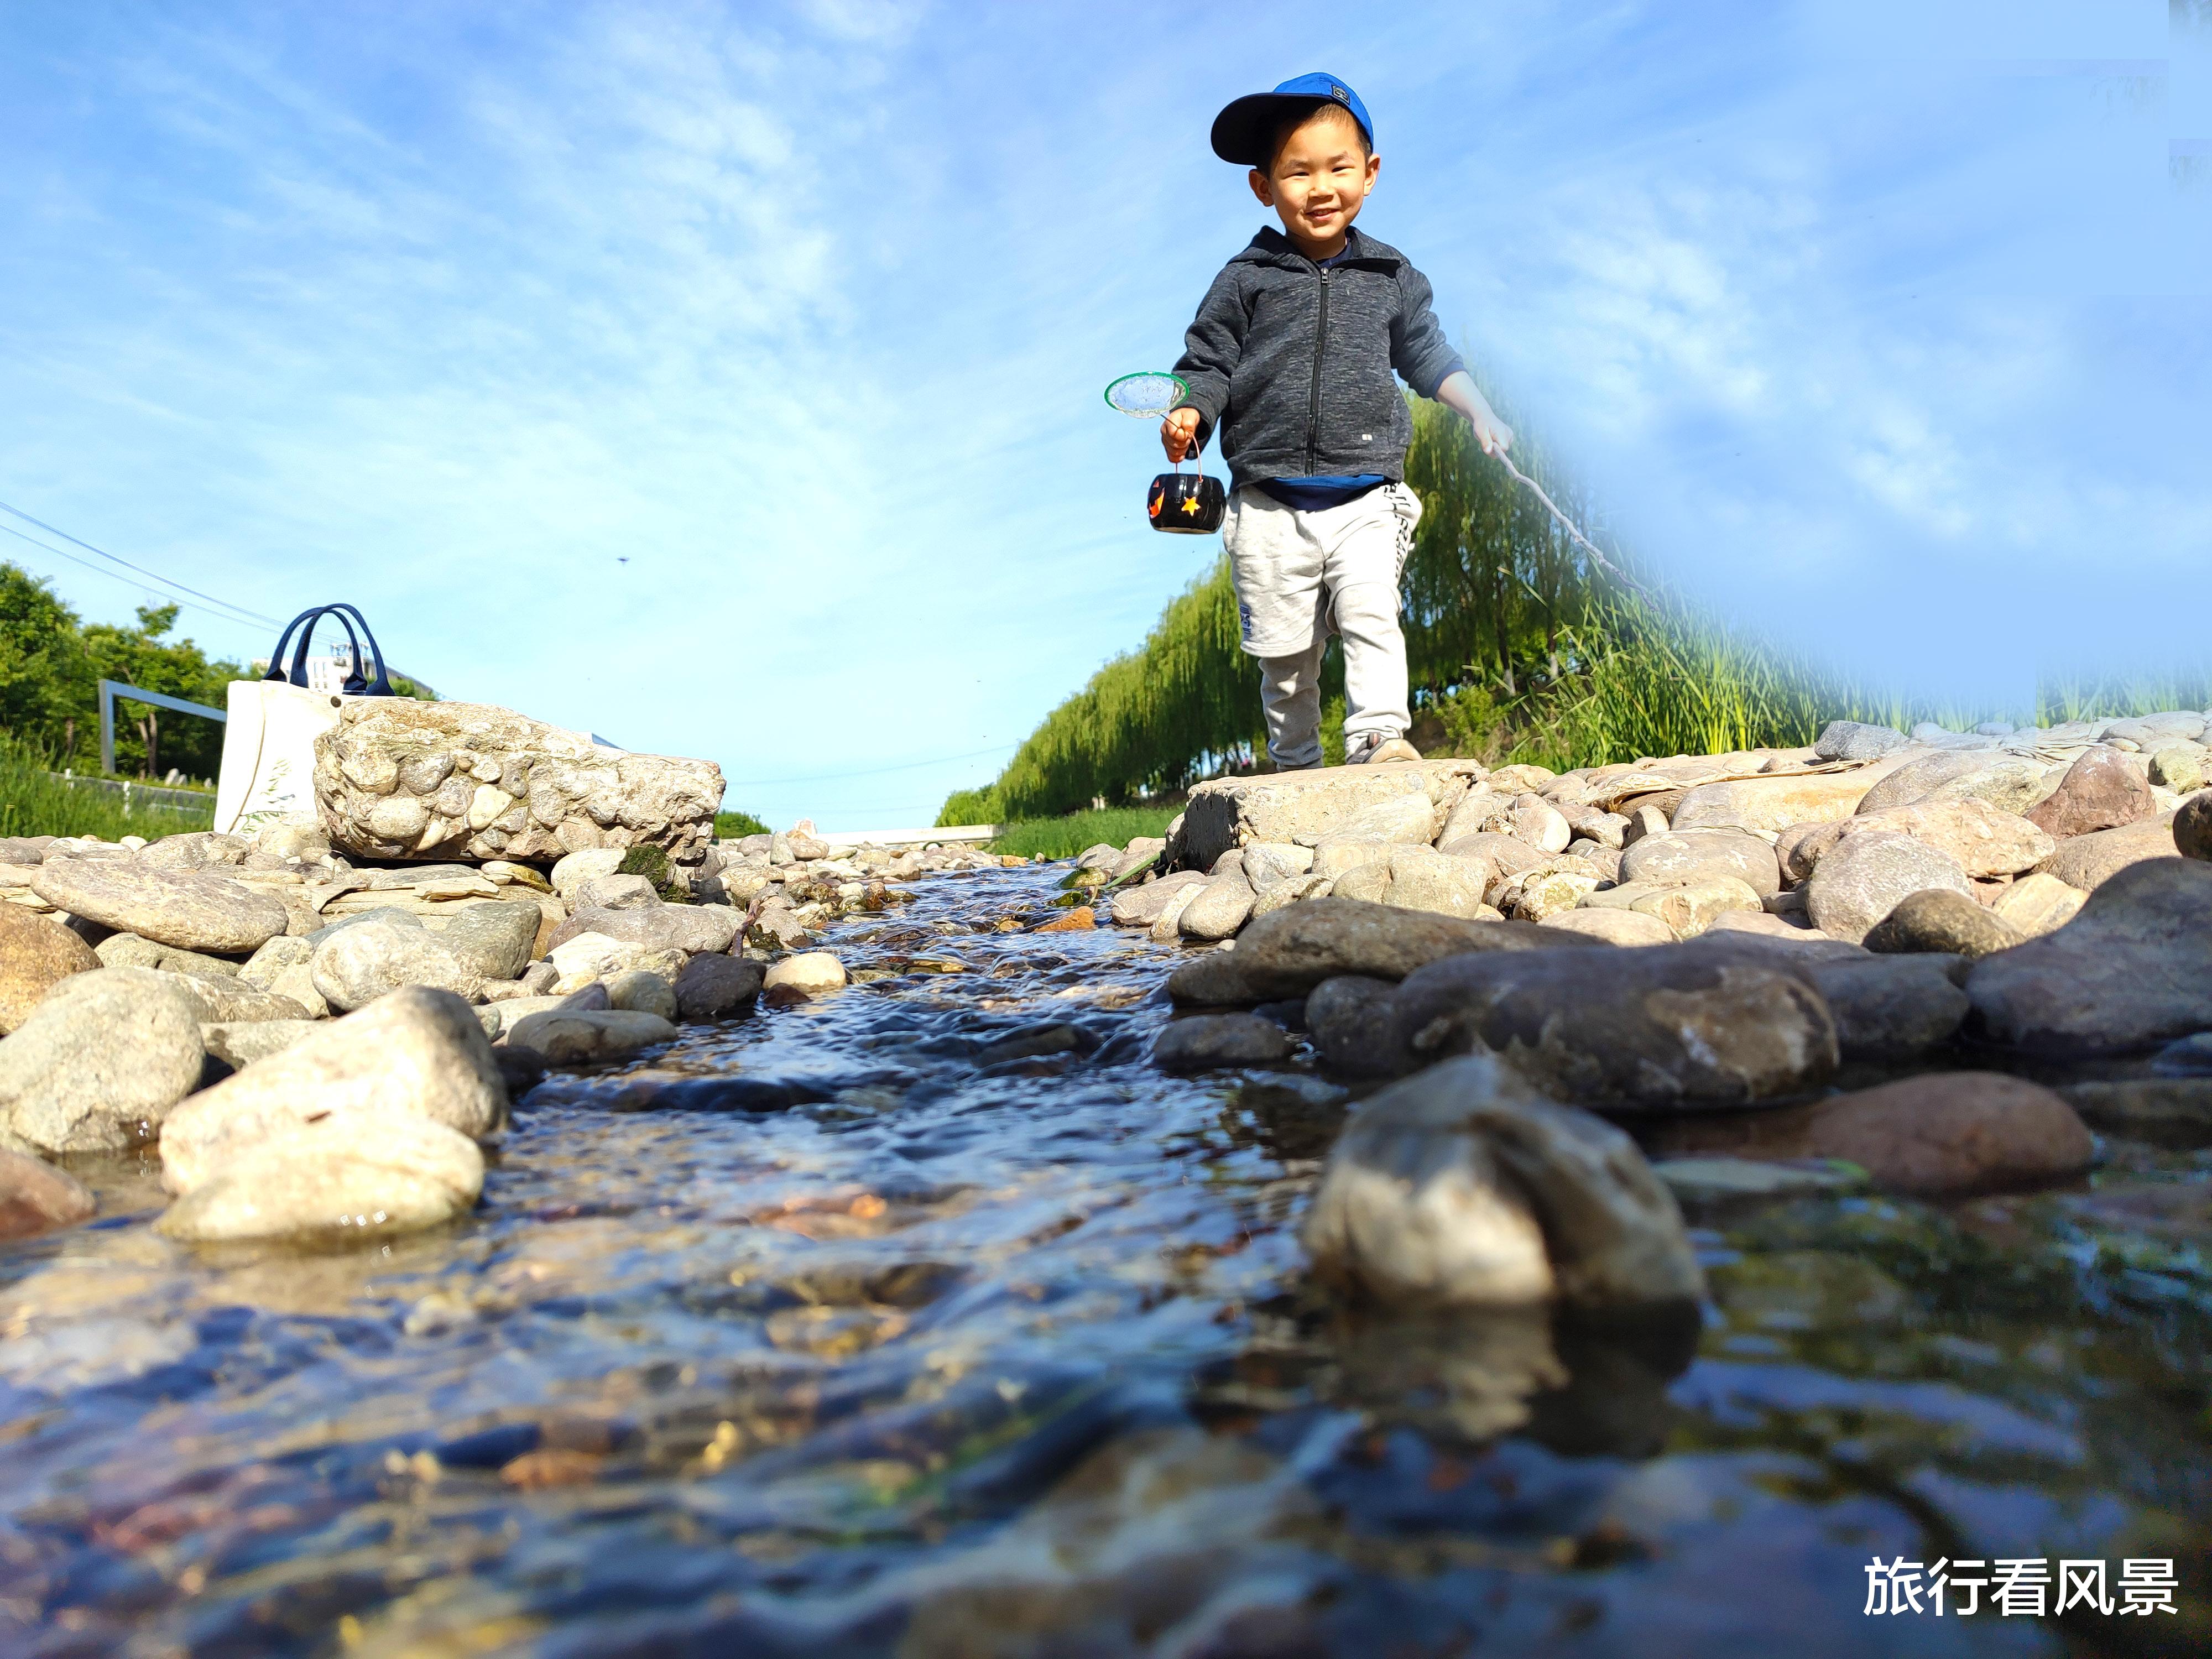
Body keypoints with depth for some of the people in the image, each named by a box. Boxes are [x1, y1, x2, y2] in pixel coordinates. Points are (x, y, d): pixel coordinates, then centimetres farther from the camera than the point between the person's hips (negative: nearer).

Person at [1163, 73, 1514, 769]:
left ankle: (1380, 736, -22)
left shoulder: (1391, 276, 10)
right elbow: (1208, 363, 3)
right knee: (1284, 654, 5)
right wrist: (1188, 414, -16)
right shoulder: (1245, 280, 3)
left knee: (1370, 614, -20)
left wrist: (1480, 412, 16)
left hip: (1366, 501, 1)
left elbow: (1427, 355, 22)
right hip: (1270, 508, -1)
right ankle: (1296, 767, 20)